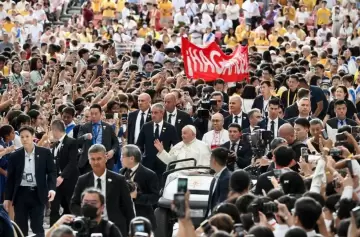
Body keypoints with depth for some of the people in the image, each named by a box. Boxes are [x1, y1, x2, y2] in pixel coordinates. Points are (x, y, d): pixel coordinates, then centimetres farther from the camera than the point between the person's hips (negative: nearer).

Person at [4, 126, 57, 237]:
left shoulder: (45, 153, 1)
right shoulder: (15, 156, 4)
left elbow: (52, 172, 1)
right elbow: (10, 178, 7)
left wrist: (52, 188, -15)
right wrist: (8, 198, 5)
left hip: (38, 194, -2)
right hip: (21, 194, 2)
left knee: (37, 227, -1)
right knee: (20, 227, 3)